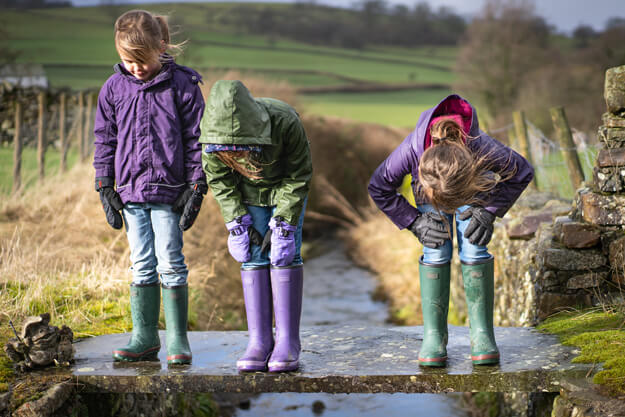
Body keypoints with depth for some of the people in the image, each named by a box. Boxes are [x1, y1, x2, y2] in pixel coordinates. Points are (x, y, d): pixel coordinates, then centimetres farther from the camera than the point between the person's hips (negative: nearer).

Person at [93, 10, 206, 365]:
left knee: (171, 264, -2)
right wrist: (106, 187, 6)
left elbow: (197, 139, -1)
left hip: (169, 190, -3)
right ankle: (145, 338, 13)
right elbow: (105, 140, 11)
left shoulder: (182, 85, -4)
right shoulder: (114, 88, 5)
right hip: (131, 190, 3)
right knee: (142, 265, 7)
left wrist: (197, 187, -4)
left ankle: (177, 339, 6)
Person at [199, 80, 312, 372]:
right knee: (253, 257, -5)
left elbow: (299, 176, -22)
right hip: (249, 192, 2)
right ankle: (260, 341, -1)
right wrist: (237, 222, -14)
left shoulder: (285, 122, -39)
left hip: (286, 188, -2)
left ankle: (288, 341, -5)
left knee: (284, 255, -10)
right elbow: (219, 182, -11)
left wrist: (284, 223, -22)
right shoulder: (211, 134, -31)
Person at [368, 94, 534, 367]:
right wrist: (414, 222, -23)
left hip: (475, 178, 0)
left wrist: (489, 211, -25)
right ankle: (433, 336, -8)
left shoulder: (482, 147, -43)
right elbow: (378, 188, -20)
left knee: (473, 248, -16)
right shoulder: (411, 150, -42)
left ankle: (482, 333, -9)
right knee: (436, 251, -15)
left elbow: (523, 173, -21)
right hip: (429, 179, 0)